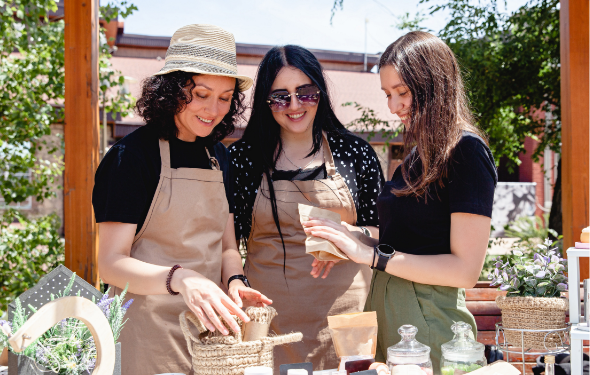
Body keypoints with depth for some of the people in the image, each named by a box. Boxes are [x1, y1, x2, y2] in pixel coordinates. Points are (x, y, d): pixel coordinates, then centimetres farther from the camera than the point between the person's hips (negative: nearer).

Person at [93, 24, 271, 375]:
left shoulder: (219, 156, 9)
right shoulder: (133, 154, -12)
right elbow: (111, 263, -16)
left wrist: (235, 281, -9)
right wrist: (179, 279, -33)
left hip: (209, 322, 6)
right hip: (150, 330, -6)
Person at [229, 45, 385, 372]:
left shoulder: (355, 152, 4)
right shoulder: (242, 157, 3)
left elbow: (382, 231, 7)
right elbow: (228, 241, 8)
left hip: (343, 310, 1)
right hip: (271, 315, 0)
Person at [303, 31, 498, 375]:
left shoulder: (466, 150, -11)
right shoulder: (418, 153, 14)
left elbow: (466, 269, -17)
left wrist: (372, 255, -17)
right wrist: (351, 245, 0)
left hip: (428, 318, -8)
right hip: (386, 308, 8)